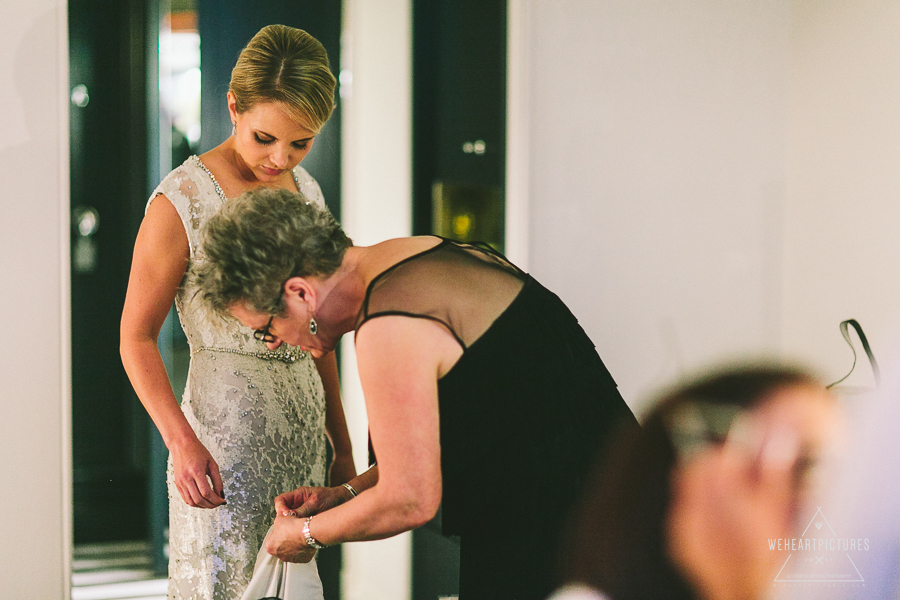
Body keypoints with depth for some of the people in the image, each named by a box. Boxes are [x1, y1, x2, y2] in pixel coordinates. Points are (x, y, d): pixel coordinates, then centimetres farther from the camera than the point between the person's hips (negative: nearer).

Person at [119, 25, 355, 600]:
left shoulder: (306, 190, 9)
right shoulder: (181, 201, -11)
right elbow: (137, 338, -9)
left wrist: (342, 444, 18)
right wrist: (181, 442, -20)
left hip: (302, 424, 6)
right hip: (224, 430, -6)